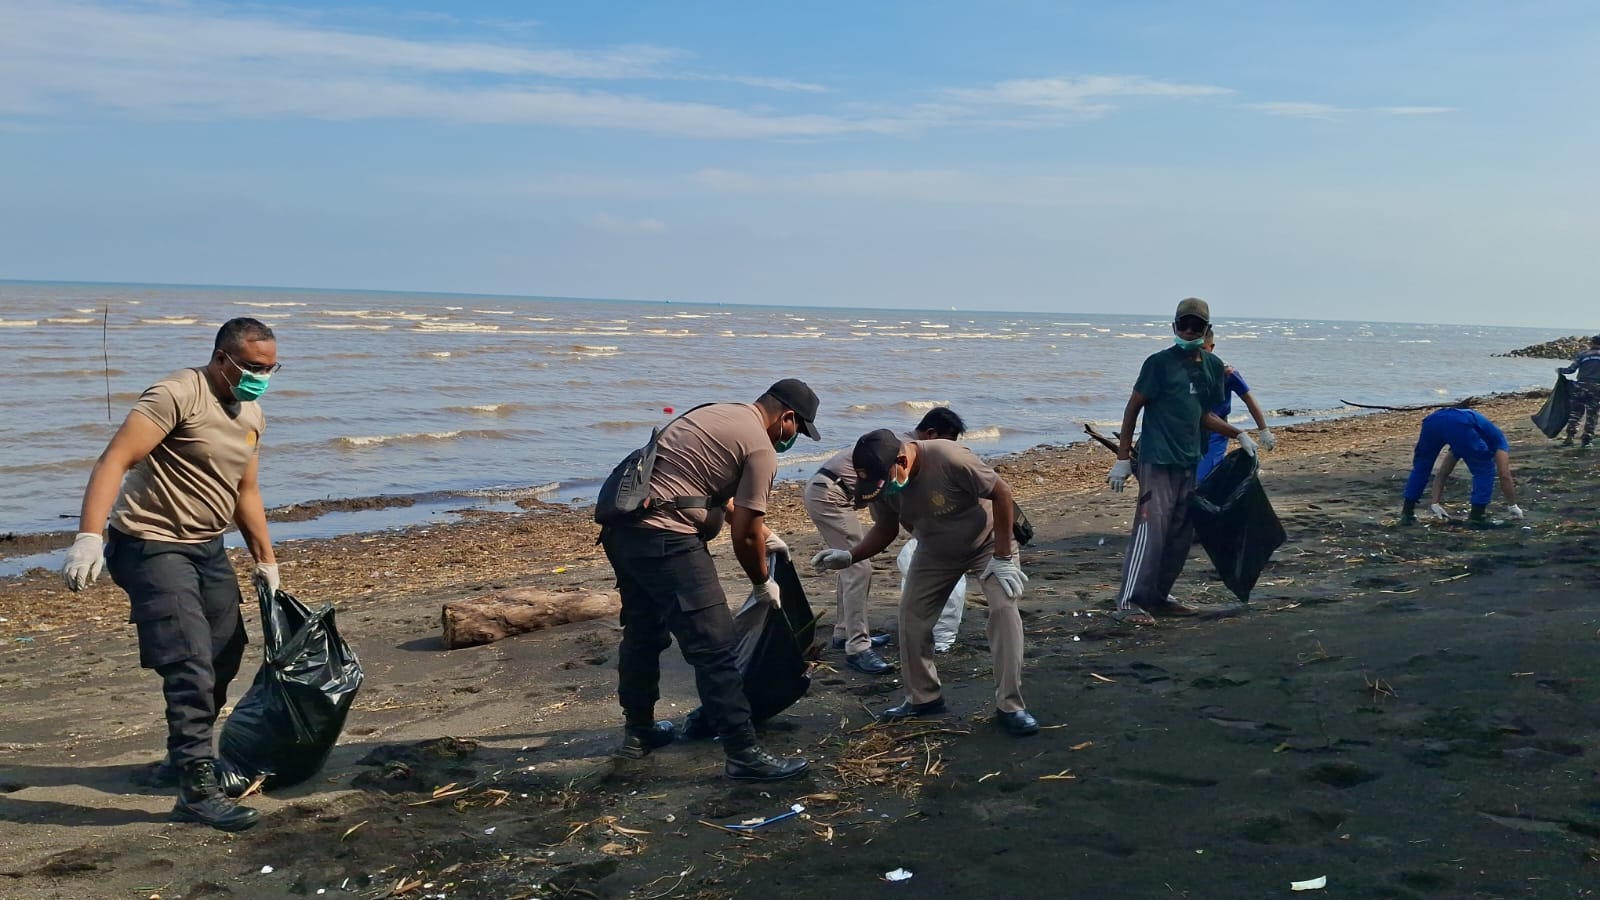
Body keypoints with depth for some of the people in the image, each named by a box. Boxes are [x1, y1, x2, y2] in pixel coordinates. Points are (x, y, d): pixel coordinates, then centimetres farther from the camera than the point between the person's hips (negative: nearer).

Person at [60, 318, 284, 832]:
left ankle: (188, 754, 33)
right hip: (153, 545, -9)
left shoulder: (251, 415, 9)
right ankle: (196, 789, -9)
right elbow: (114, 461, -25)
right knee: (190, 665, -15)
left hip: (208, 548, 9)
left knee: (224, 659, 13)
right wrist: (88, 536, -35)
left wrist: (265, 560, 22)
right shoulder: (178, 395, -17)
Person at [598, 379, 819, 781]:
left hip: (623, 527, 10)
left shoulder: (720, 414, 20)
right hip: (665, 540, -10)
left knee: (643, 631, 24)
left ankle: (638, 731, 38)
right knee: (713, 647, -6)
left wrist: (762, 532, 36)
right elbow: (744, 536, -6)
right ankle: (743, 753, -3)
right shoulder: (760, 447, -7)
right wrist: (763, 583, 10)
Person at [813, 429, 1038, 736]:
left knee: (1004, 610, -19)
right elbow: (885, 530, -5)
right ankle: (923, 698, 16)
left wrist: (1003, 557, -27)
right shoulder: (882, 481, -21)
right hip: (936, 552, 5)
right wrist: (849, 556, -23)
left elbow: (1001, 492, -27)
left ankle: (1010, 707, -12)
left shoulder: (949, 459, -38)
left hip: (987, 542, -5)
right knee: (912, 613, 0)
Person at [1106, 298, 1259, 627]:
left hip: (1191, 461, 7)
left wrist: (1239, 434, 5)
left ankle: (1158, 596, 21)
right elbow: (1133, 408, -6)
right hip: (1158, 461, -7)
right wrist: (1123, 458, -9)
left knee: (1181, 534, 10)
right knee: (1150, 530, -11)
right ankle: (1128, 602, -7)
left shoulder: (1213, 366, 10)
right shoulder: (1160, 363, -8)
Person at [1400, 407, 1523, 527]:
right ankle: (1477, 515, 13)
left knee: (1421, 468, 27)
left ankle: (1407, 512, 25)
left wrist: (1436, 504, 42)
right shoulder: (1497, 438, 34)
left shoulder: (1462, 444, 46)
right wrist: (1513, 506, 33)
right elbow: (1504, 475, 25)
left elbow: (1442, 473, 44)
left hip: (1432, 420, 5)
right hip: (1459, 425, -5)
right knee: (1484, 471, 16)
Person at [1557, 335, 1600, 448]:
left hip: (1581, 386, 0)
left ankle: (1569, 438, -2)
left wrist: (1559, 370, 16)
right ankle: (1587, 440, 4)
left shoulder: (1582, 355, 4)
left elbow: (1571, 369, 1)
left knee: (1575, 413, 3)